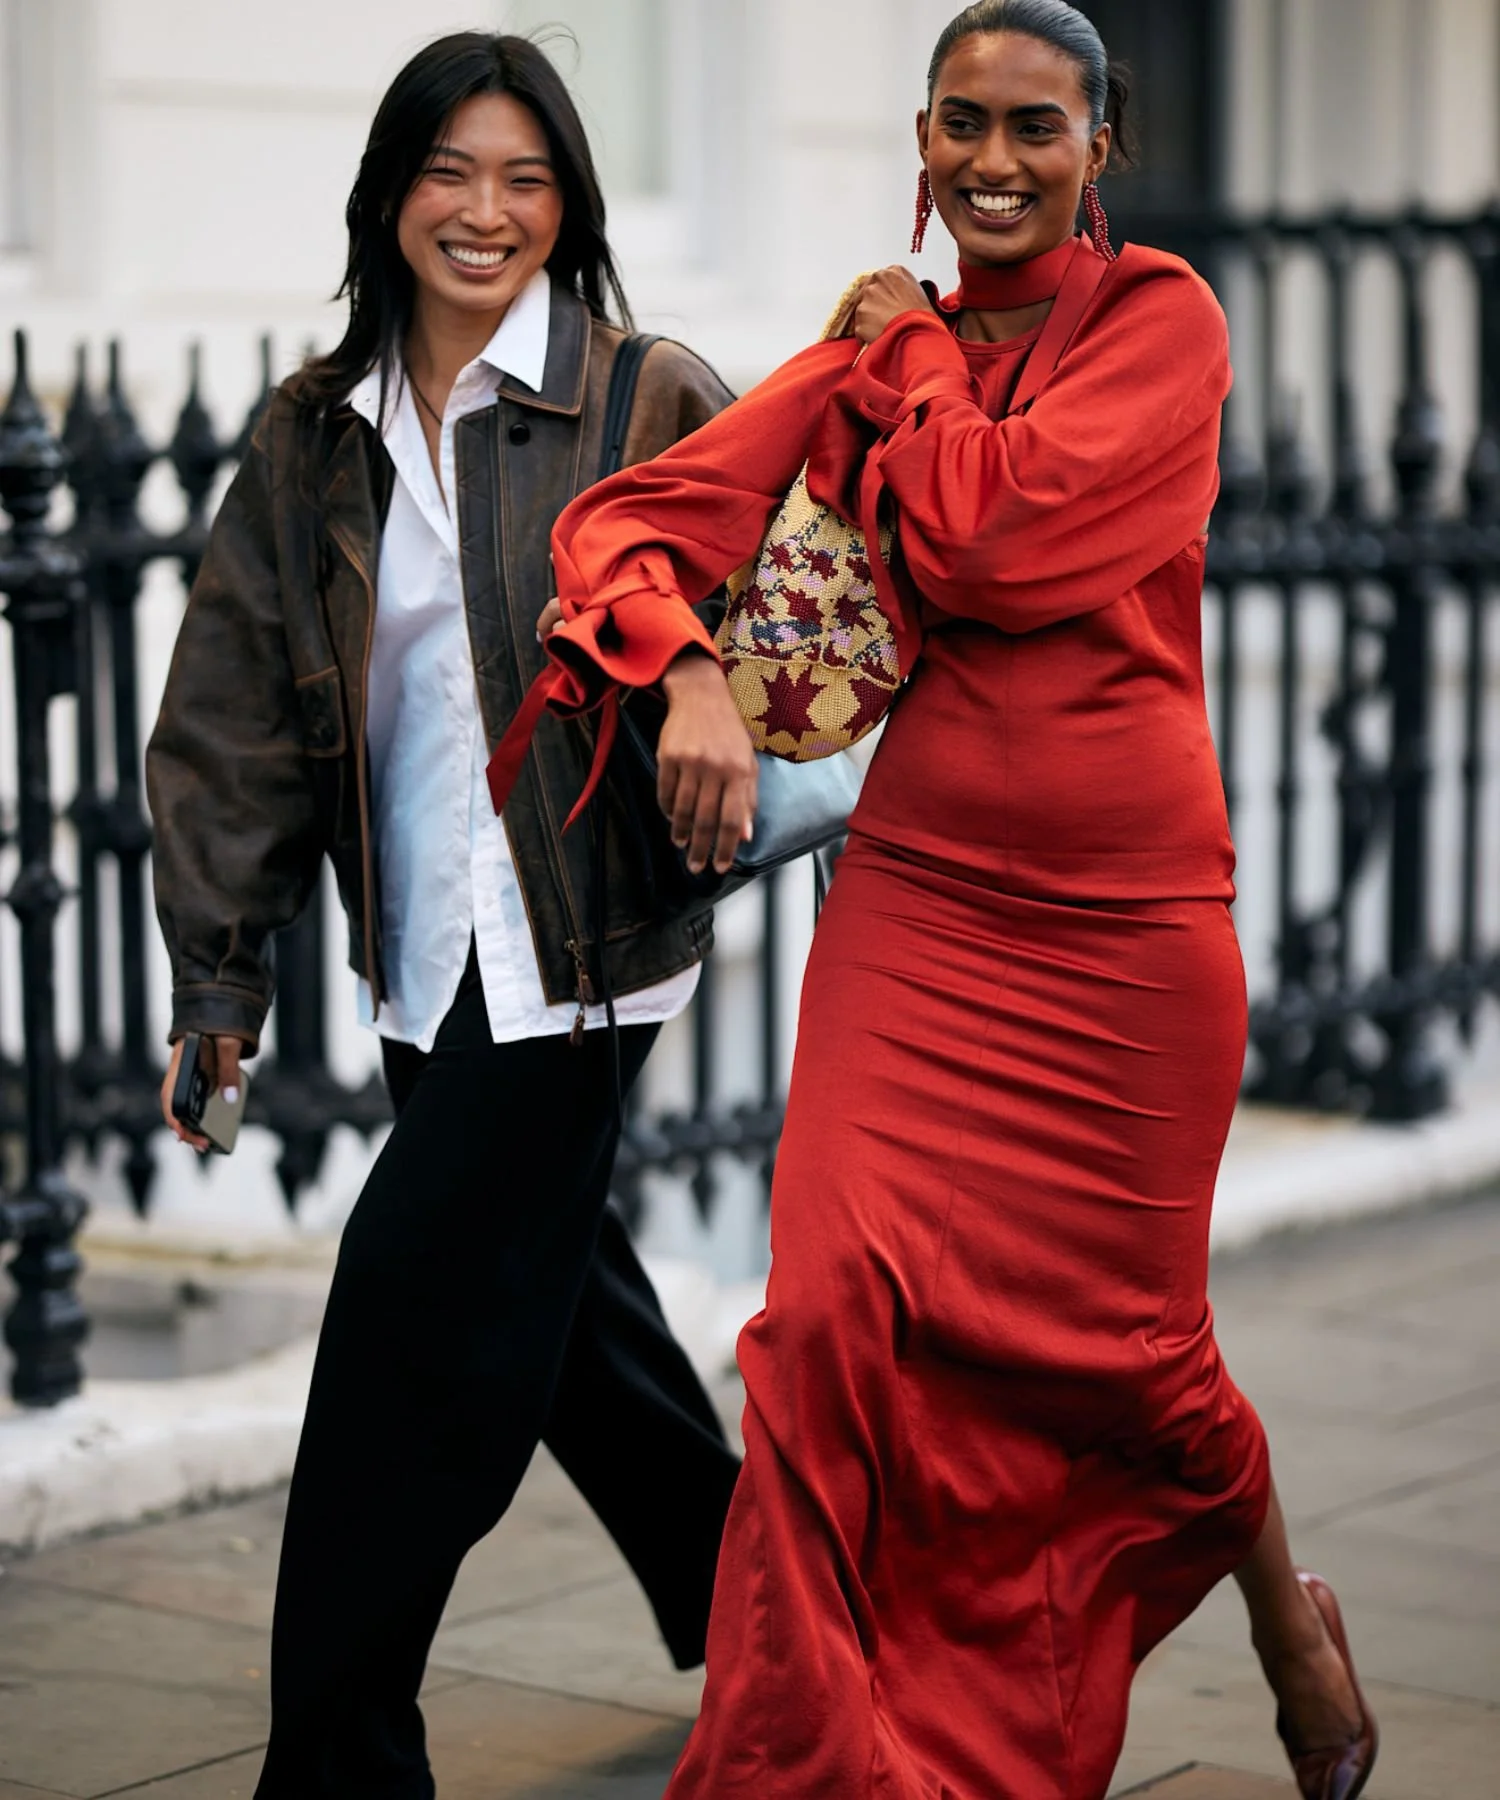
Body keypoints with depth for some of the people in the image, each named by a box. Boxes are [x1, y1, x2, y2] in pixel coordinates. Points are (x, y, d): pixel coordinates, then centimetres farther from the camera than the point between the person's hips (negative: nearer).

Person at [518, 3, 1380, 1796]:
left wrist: (917, 357, -1)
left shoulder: (1161, 319, -2)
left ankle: (1282, 1610, 38)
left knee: (1116, 1331, 7)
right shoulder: (874, 353, 9)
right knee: (840, 1314, -12)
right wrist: (686, 669, -21)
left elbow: (992, 536, -18)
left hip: (1127, 917, -2)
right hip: (921, 901, 3)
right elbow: (627, 516, -1)